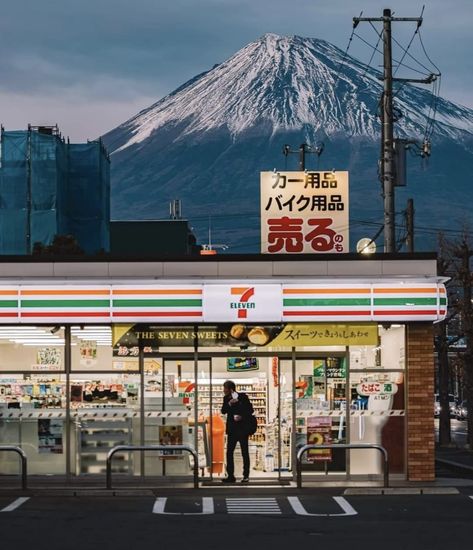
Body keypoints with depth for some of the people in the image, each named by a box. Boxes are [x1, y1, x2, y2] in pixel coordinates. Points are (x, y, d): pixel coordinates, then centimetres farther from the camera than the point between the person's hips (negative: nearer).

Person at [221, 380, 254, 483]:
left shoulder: (243, 397, -5)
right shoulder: (226, 398, 5)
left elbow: (250, 410, -2)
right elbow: (223, 411, -4)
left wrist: (242, 416, -16)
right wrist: (229, 404, -19)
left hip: (243, 428, -4)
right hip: (232, 429, 4)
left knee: (245, 452, 2)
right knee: (229, 452, -2)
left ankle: (246, 475, 7)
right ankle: (230, 475, 2)